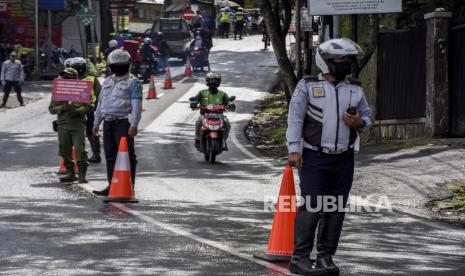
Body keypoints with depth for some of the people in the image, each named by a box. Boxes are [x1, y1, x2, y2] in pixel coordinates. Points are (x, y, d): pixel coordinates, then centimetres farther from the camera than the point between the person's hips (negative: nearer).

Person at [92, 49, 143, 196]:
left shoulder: (133, 82, -3)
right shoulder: (107, 82, 19)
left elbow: (137, 105, -11)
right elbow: (100, 103, 23)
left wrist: (134, 125, -19)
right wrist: (96, 122, 19)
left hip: (123, 123, -7)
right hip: (108, 122, 7)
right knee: (110, 155, 9)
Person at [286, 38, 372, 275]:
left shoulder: (355, 90, 12)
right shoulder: (308, 86, 0)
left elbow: (367, 118, 17)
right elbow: (295, 118, -5)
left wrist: (359, 122, -7)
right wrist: (294, 149, -14)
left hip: (343, 159, 4)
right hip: (314, 158, -4)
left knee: (335, 209, 4)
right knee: (311, 207, -10)